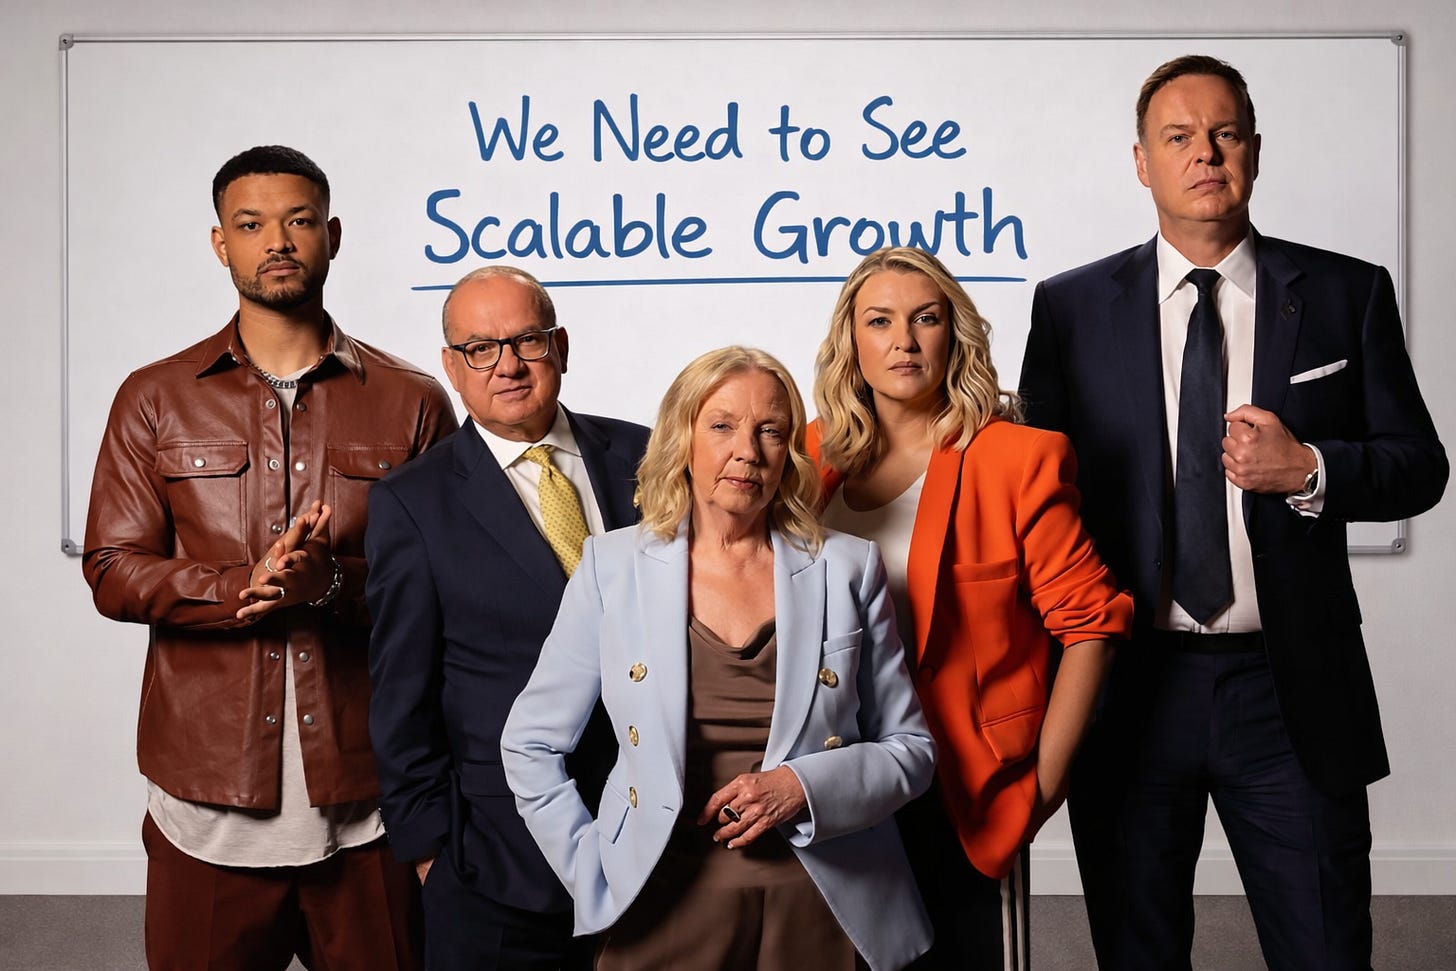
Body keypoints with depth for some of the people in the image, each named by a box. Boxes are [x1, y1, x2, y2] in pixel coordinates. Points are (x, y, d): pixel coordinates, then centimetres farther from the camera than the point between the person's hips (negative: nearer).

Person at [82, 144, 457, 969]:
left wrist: (337, 583, -19)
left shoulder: (411, 401, 4)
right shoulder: (156, 399, 8)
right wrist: (245, 588, -16)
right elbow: (112, 570, 1)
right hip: (209, 797, 1)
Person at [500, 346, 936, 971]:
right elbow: (529, 743, 4)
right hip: (666, 910, 0)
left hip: (824, 907, 1)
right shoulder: (613, 566, -2)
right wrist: (593, 874, -3)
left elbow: (910, 748, 3)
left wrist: (807, 787, -14)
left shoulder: (848, 569, -1)